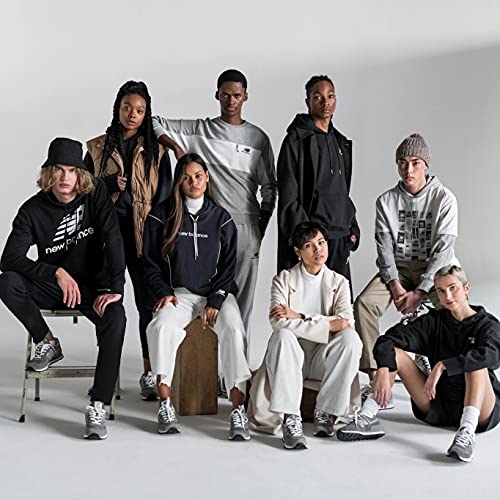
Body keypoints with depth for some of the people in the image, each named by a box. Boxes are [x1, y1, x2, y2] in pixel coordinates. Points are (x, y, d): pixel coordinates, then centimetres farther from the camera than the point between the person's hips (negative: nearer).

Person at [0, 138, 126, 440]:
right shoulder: (33, 210, -9)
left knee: (115, 318, -33)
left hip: (93, 285, -1)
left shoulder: (95, 193, -8)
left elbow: (113, 238, -16)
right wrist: (56, 273, -32)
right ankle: (48, 343, -5)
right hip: (51, 287, 1)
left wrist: (115, 287, -26)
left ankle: (98, 408, -32)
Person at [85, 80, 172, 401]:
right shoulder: (98, 148, 10)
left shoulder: (156, 151, 7)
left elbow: (164, 194, 4)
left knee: (148, 302, -3)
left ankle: (150, 374, 3)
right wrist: (110, 183, -10)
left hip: (144, 234, -1)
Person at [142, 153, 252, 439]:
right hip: (178, 292, 0)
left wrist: (215, 300, -8)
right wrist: (164, 292, -8)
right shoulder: (161, 217, 5)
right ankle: (165, 405, -23)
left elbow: (228, 266, 5)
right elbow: (151, 263, 8)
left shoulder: (221, 218, 7)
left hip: (216, 292, 0)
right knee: (161, 326, -32)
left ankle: (238, 410, -31)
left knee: (233, 329, -30)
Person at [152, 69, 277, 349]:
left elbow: (269, 188, 13)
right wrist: (176, 146, -7)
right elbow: (154, 123, 9)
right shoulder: (199, 130, 8)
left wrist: (261, 228, 7)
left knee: (242, 297, 2)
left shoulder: (258, 138, 11)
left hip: (246, 226, 1)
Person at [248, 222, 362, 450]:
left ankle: (325, 413, -19)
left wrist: (299, 316, -20)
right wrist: (327, 325, -21)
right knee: (283, 335, -35)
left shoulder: (338, 282, 9)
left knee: (351, 338, -28)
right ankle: (290, 420, -37)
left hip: (322, 359, 2)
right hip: (290, 357, -1)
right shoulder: (283, 279, 3)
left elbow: (346, 321, -11)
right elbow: (278, 322, -17)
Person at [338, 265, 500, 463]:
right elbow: (387, 341, -8)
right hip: (438, 406, 4)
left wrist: (442, 366, -35)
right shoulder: (433, 321, 5)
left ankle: (467, 433, -48)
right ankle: (367, 419, -21)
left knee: (477, 364, -32)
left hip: (482, 410, -4)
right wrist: (383, 370, -27)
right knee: (393, 353, -8)